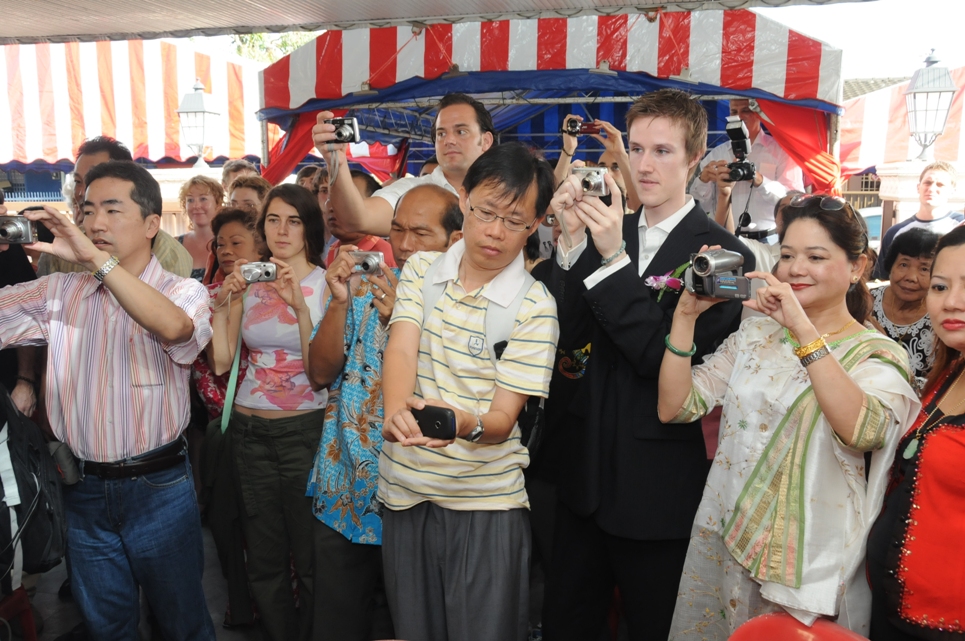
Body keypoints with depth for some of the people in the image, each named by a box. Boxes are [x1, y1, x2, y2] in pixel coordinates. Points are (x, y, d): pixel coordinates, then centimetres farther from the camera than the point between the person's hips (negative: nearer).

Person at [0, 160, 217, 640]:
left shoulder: (183, 291, -8)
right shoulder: (58, 292, 3)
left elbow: (174, 327, -31)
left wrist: (94, 258, -31)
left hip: (158, 487, -3)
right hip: (84, 489, 4)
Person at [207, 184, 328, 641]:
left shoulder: (326, 284, -6)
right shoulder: (248, 281, 6)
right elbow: (221, 363, 3)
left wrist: (299, 305, -23)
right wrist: (222, 304, -8)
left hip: (304, 429, -4)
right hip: (249, 429, 4)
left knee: (310, 558, 7)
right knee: (263, 558, 17)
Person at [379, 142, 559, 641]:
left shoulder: (534, 306, -10)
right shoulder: (420, 269, 2)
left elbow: (503, 419, -13)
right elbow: (401, 348, -13)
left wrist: (464, 423, -36)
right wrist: (397, 409, -34)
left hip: (485, 504, -3)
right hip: (405, 491, 4)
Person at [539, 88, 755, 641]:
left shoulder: (724, 254, -13)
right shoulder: (608, 232, 3)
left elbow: (669, 359, -21)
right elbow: (568, 335, -4)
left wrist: (613, 258, -26)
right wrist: (573, 241, -16)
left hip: (661, 486, -5)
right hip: (591, 469, 5)